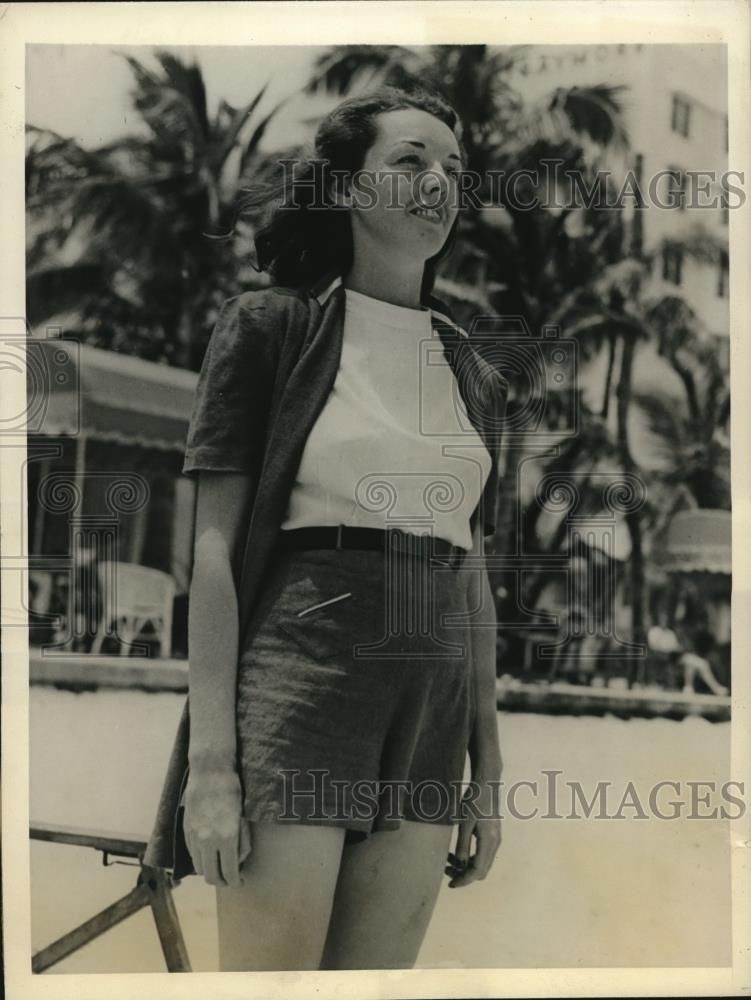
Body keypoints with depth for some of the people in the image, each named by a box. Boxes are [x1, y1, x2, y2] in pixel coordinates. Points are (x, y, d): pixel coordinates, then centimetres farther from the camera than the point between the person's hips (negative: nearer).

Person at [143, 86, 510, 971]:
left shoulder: (472, 372, 15)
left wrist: (488, 771, 12)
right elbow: (215, 543, -5)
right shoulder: (272, 325, 1)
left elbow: (473, 574, 15)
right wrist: (209, 760, -13)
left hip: (434, 709, 5)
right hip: (302, 672, -5)